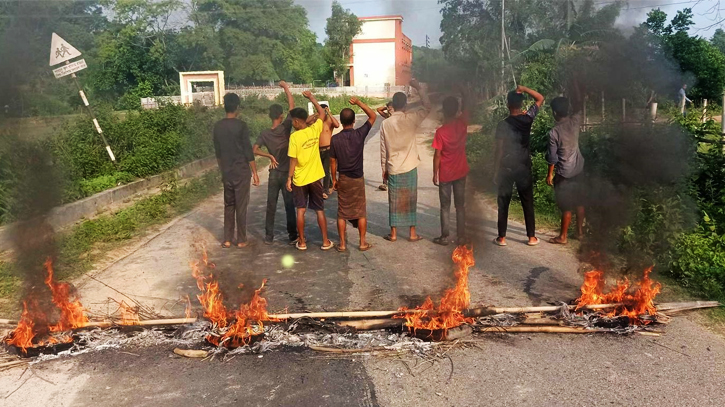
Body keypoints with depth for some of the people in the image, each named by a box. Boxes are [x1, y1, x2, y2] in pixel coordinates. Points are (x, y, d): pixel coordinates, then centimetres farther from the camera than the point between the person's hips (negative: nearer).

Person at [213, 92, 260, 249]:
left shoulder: (218, 126, 4)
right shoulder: (241, 125, -12)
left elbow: (217, 152, 11)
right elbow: (248, 151, -12)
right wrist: (255, 172, -6)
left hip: (226, 172, 5)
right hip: (242, 172, -5)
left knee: (228, 205, 13)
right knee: (241, 206, 2)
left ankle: (227, 239, 15)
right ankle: (241, 240, 9)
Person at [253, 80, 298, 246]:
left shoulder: (265, 134, -2)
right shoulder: (285, 127, -11)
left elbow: (255, 150, -15)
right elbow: (292, 105, -10)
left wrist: (269, 156, -7)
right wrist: (286, 87, -4)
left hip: (274, 173, 3)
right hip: (287, 173, -2)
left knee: (271, 206, 9)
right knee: (289, 205, 4)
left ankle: (269, 236, 14)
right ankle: (293, 236, 8)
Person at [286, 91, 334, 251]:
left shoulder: (294, 136, -15)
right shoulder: (315, 130, -5)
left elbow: (293, 160, -14)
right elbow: (322, 113, 13)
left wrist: (289, 178, -5)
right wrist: (311, 97, 19)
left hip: (300, 179, -3)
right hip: (315, 177, 3)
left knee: (301, 211, 9)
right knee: (320, 210, 10)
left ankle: (302, 242, 14)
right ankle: (325, 241, 13)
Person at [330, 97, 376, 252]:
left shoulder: (335, 139, -6)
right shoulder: (359, 134, -10)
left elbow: (333, 161, 0)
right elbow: (373, 116, 0)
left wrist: (334, 179, 11)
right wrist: (359, 103, -2)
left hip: (343, 179, 1)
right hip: (358, 179, -1)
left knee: (342, 213, 8)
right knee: (361, 213, 8)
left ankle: (342, 244, 12)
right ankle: (363, 243, 12)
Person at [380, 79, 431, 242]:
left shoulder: (385, 123, -3)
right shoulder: (410, 118, -9)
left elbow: (383, 149, 0)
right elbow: (427, 107, 4)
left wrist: (384, 169, 9)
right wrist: (418, 88, 6)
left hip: (393, 169, 1)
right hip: (410, 168, -1)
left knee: (394, 202, 8)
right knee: (411, 201, 7)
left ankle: (393, 233, 13)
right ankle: (412, 233, 13)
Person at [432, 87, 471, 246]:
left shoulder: (440, 131, -18)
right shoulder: (463, 124, -8)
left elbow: (437, 156, -13)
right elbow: (466, 106, 11)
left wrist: (435, 174, -4)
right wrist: (462, 94, 19)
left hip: (445, 174, -3)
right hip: (461, 172, 4)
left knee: (445, 207, 7)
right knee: (460, 206, 11)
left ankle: (444, 237, 13)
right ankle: (461, 237, 15)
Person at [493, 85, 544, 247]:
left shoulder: (503, 125, -14)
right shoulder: (527, 119, -6)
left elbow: (499, 150, -11)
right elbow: (540, 98, 8)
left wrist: (495, 172, -3)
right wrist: (523, 89, -4)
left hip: (506, 168, -2)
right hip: (524, 168, 2)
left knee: (503, 204, 7)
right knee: (528, 203, 11)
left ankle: (502, 237, 12)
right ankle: (532, 237, 17)